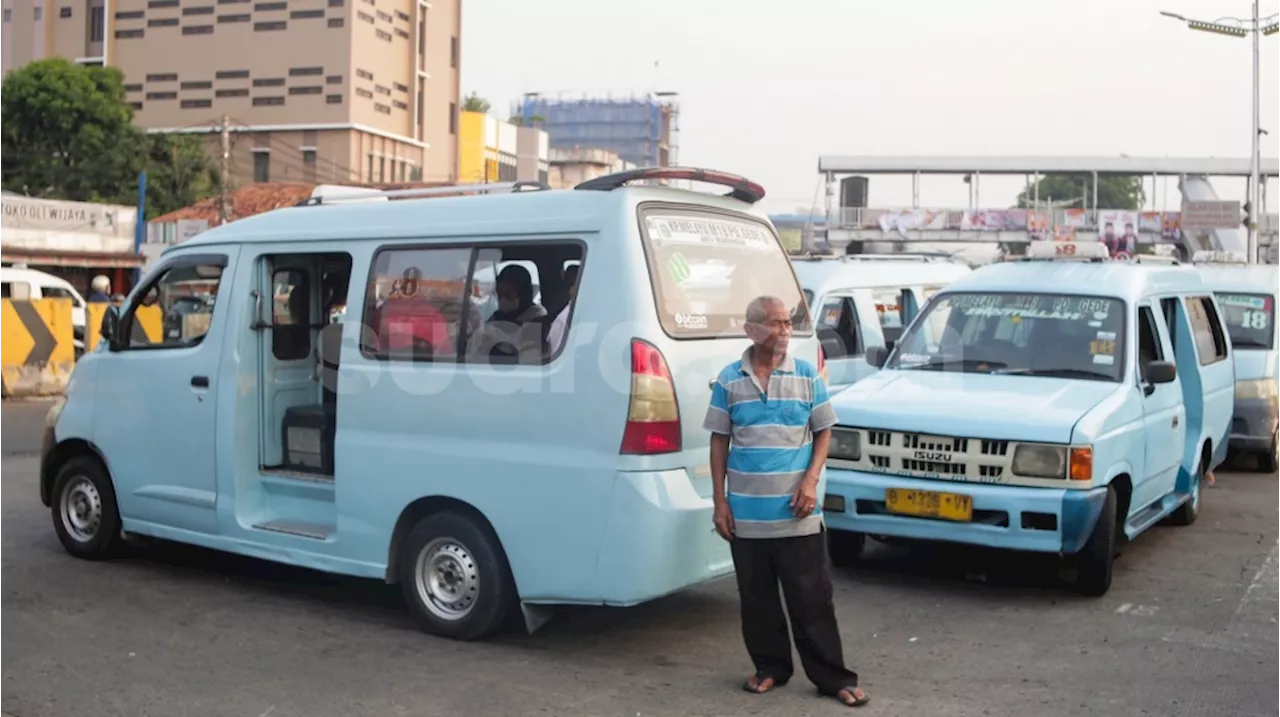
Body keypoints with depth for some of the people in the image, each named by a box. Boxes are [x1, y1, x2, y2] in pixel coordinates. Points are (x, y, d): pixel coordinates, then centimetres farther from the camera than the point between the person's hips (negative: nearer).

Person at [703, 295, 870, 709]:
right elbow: (719, 441, 4)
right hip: (746, 514, 1)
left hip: (797, 514, -1)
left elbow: (823, 433, 5)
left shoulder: (807, 376, 0)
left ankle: (833, 677, 11)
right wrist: (720, 501, 0)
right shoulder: (730, 380, 0)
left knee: (811, 598, 3)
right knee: (757, 598, 11)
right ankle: (770, 667, 26)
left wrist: (810, 481, -9)